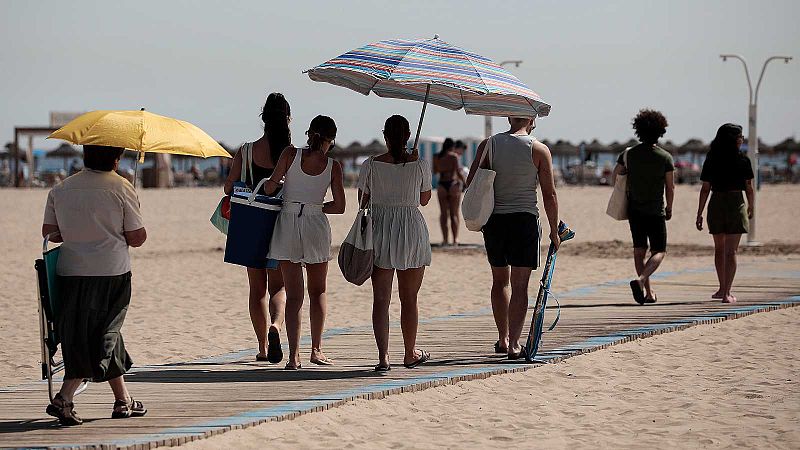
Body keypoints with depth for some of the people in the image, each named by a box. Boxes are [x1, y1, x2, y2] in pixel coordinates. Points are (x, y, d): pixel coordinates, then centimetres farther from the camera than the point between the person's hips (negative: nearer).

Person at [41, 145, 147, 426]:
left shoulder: (60, 189, 6)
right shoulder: (121, 188, -6)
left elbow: (49, 232, 8)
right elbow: (137, 239, -5)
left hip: (70, 272, 5)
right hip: (111, 272, -5)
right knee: (102, 336, 2)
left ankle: (123, 400, 16)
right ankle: (64, 398, -6)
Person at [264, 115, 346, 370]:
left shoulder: (291, 155, -6)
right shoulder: (333, 167, -4)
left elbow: (271, 186, -9)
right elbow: (339, 206, -2)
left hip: (287, 224, 0)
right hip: (316, 226, 0)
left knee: (293, 296, 4)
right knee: (318, 292, 18)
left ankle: (294, 355, -6)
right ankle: (316, 349, 14)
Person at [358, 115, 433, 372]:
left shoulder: (371, 166, -5)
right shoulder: (420, 166, -4)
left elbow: (363, 202, 2)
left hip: (380, 232, 0)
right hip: (412, 230, 0)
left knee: (381, 298, 2)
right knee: (409, 298, 13)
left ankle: (383, 356, -10)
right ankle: (410, 354, 25)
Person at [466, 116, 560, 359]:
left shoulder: (488, 145, 3)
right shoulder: (539, 150, -3)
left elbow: (471, 185, 2)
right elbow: (549, 195, -4)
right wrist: (554, 231, 4)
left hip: (493, 221, 3)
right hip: (525, 220, -3)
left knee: (500, 280, 18)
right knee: (519, 284, 0)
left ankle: (503, 338, 24)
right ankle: (514, 343, -7)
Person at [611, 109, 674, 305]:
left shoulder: (629, 154, 0)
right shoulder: (665, 157, -7)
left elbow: (614, 178, 6)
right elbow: (670, 187, -4)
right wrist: (669, 208, 12)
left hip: (634, 210, 3)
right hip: (656, 211, -3)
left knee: (639, 251, 13)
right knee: (659, 252, 4)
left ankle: (648, 292, 13)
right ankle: (640, 280, -21)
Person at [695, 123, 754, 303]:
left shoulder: (711, 160, -1)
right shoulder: (743, 161, -6)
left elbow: (705, 189, -2)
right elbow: (749, 187, -1)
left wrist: (699, 214, 2)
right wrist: (750, 207, 17)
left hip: (716, 204, 2)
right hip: (736, 203, -2)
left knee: (719, 249, 19)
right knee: (731, 251, 0)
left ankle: (722, 288, 29)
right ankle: (726, 292, -6)